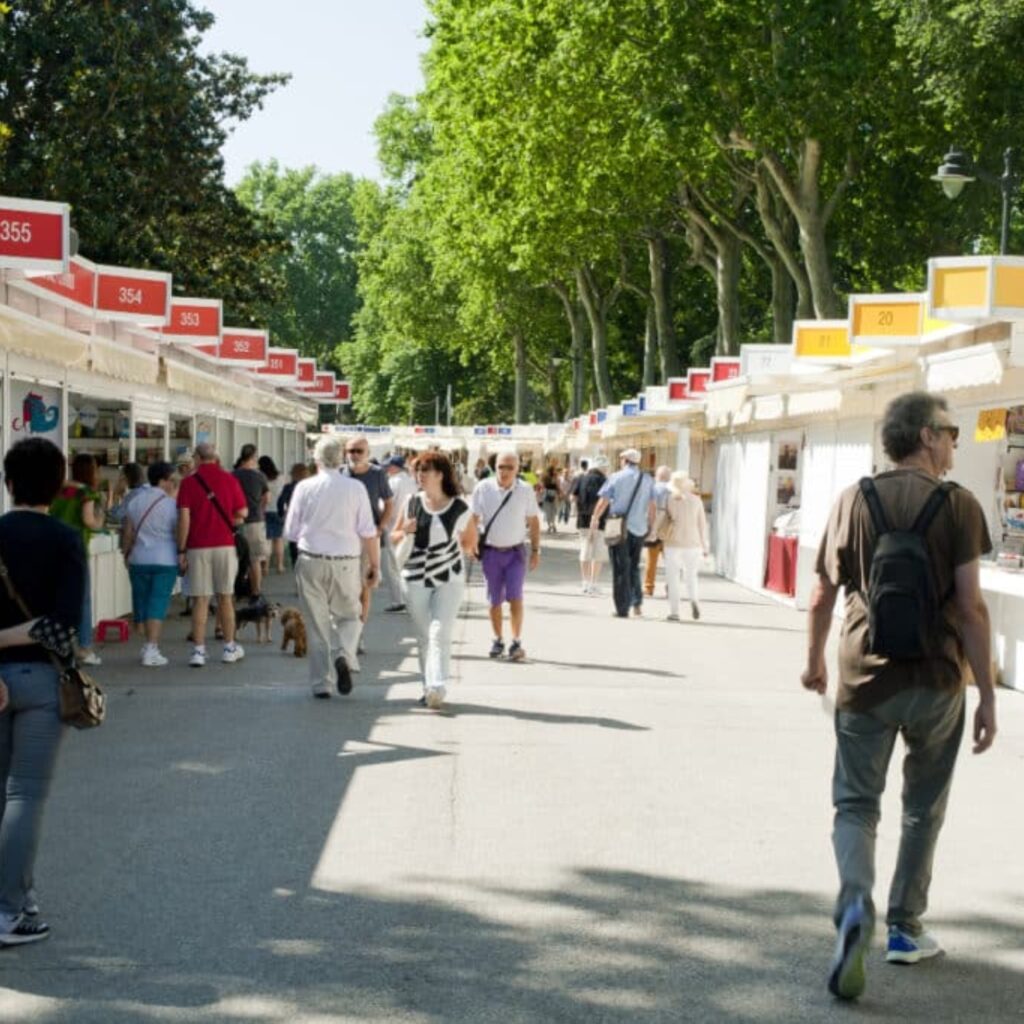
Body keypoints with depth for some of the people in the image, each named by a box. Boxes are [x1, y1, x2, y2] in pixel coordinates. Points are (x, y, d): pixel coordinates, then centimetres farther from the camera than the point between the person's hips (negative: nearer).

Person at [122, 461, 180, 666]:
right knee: (158, 604, -4)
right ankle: (151, 650, -11)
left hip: (139, 559, 4)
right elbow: (178, 533, -7)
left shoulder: (136, 501, 4)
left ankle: (149, 643, 25)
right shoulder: (171, 503, -9)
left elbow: (129, 533, 7)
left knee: (142, 601, 15)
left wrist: (126, 554, 19)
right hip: (165, 561, -4)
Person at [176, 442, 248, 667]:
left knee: (200, 600, 1)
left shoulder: (189, 482, -2)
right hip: (225, 545, 1)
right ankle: (229, 648, 20)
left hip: (198, 547, -1)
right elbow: (242, 513, 3)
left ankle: (198, 650, -2)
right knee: (225, 598, 11)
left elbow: (184, 518, -7)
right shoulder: (229, 480, 2)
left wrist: (181, 551, -4)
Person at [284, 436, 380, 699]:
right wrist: (375, 566, 5)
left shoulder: (304, 487, -2)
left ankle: (322, 683, 10)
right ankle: (344, 655, -13)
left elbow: (291, 532, 3)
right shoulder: (356, 488, -4)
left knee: (318, 622, 9)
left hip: (311, 561, 1)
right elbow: (368, 532, -3)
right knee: (350, 616, 16)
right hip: (346, 562, -1)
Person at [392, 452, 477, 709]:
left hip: (449, 580, -3)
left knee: (440, 633, -15)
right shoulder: (412, 502, 1)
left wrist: (453, 547, -2)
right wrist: (404, 532, -10)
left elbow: (470, 541, 11)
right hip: (416, 579, 3)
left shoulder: (459, 509, -7)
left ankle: (438, 687, -22)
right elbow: (394, 537, 10)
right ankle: (429, 688, 16)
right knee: (423, 637, 8)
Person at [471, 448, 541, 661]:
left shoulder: (526, 490, -5)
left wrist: (536, 550, 3)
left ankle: (516, 642, -1)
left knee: (515, 597, -8)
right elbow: (473, 518, 0)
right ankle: (498, 640, 23)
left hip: (516, 551, -1)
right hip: (491, 552, 1)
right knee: (494, 600, 9)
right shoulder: (483, 488, -7)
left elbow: (533, 521, 3)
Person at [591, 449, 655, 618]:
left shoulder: (616, 477, -4)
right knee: (634, 567, 19)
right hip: (639, 528, 3)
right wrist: (651, 526, 16)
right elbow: (651, 506, 5)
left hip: (619, 527, -3)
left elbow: (603, 502, -3)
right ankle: (637, 602, 9)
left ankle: (622, 608, 1)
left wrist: (595, 518, 12)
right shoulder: (647, 480, 5)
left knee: (621, 569, 2)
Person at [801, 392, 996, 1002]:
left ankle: (855, 905, -19)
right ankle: (906, 929, 26)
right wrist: (987, 695, -5)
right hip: (937, 681, -1)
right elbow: (971, 606, -11)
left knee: (856, 803, 7)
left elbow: (823, 593, 4)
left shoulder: (854, 501, 1)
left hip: (865, 678, 1)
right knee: (923, 809, 17)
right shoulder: (958, 505, -7)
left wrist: (815, 660, 21)